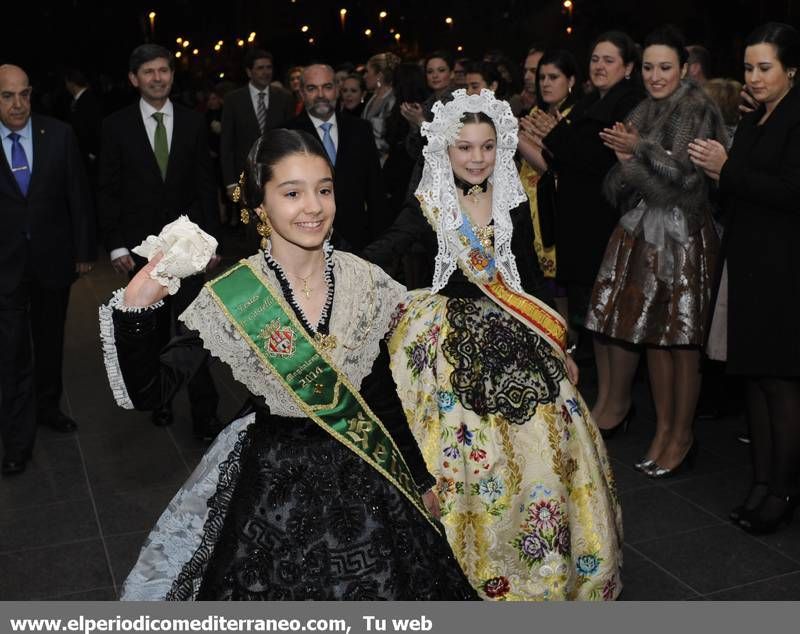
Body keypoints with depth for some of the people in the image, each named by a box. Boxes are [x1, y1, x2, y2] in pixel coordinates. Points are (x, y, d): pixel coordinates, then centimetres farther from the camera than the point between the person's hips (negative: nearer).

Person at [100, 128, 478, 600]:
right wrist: (135, 306, -31)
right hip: (273, 487, -2)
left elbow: (384, 397, 4)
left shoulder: (366, 283, -6)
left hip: (365, 481, 3)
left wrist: (422, 480, 12)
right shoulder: (230, 299, -14)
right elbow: (146, 391, -16)